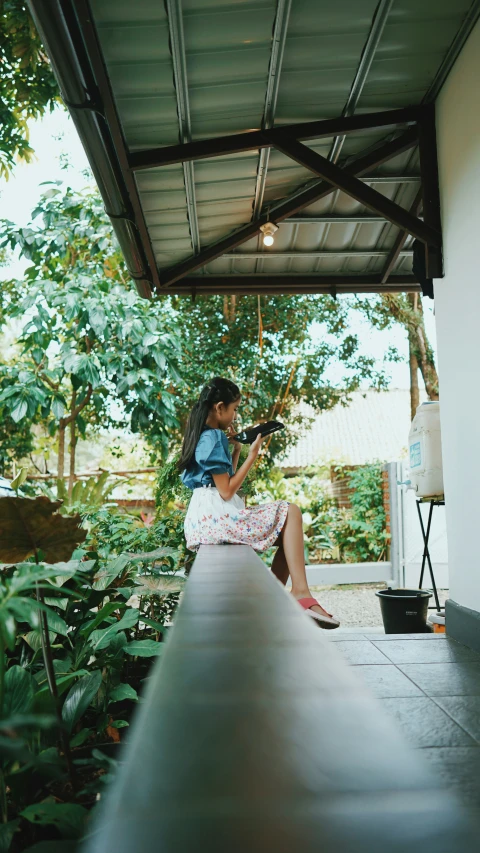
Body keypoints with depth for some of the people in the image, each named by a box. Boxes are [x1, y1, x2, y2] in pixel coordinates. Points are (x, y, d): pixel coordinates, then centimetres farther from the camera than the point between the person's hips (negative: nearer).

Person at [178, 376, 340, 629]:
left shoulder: (205, 437, 19)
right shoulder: (213, 439, -11)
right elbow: (227, 491, -16)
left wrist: (236, 449, 19)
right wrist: (251, 456, -9)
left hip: (206, 520, 10)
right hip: (215, 517, -10)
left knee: (286, 528, 10)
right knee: (290, 513, -11)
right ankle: (300, 593, -18)